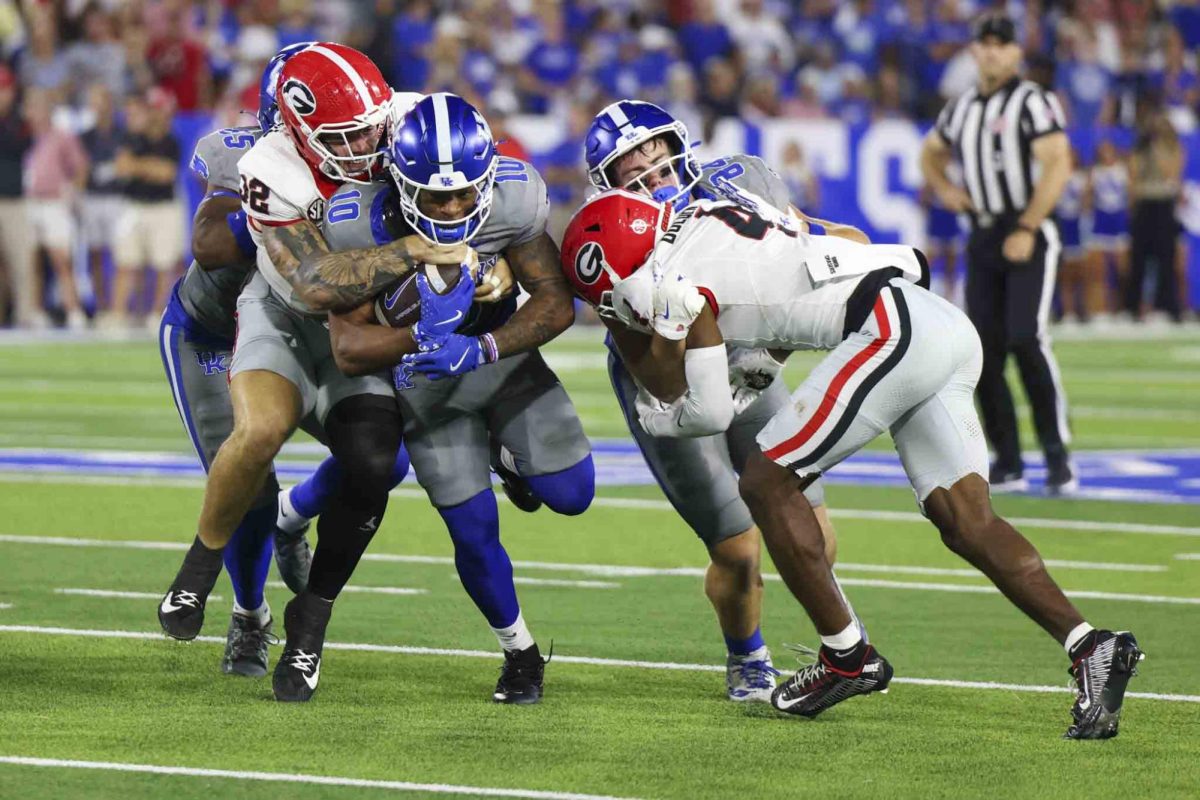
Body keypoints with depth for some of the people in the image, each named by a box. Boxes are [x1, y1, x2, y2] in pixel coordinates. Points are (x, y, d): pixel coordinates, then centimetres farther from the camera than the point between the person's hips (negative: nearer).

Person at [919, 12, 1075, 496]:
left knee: (1027, 340, -19)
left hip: (1028, 236, -7)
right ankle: (1008, 464, 11)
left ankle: (1058, 457, -14)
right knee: (984, 350, 3)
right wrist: (943, 190, 12)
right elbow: (931, 152, 33)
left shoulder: (1033, 102, -6)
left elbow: (1057, 165, -15)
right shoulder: (960, 109, 14)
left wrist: (1027, 230, -20)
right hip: (983, 236, 7)